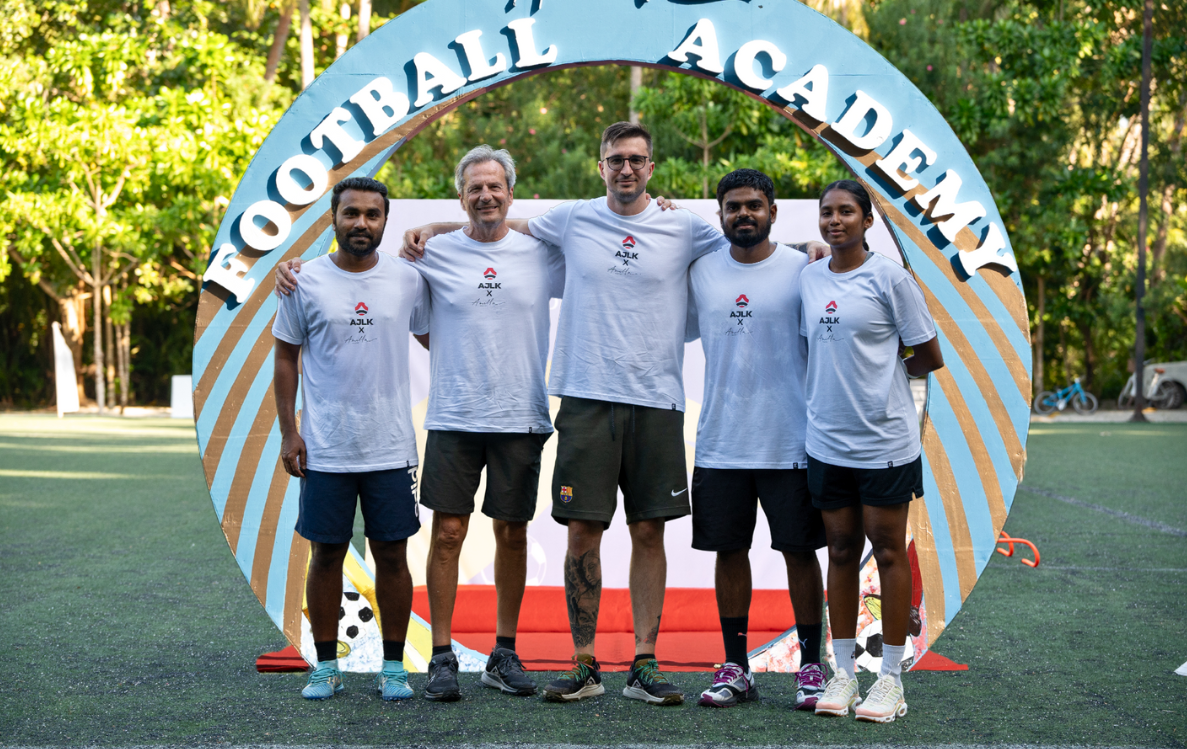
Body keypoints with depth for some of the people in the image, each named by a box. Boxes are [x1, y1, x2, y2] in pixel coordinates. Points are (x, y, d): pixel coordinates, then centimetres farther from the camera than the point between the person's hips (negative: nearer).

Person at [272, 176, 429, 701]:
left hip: (391, 447, 1)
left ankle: (393, 667, 15)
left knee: (392, 554, 4)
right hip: (324, 449, -1)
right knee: (327, 554, 6)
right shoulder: (305, 282, 0)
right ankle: (325, 667, 17)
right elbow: (286, 357, 6)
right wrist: (288, 432, 0)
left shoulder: (408, 280, 2)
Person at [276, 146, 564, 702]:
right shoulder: (434, 253, 2)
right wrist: (298, 271, -2)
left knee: (512, 534, 8)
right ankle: (442, 657, 6)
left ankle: (504, 655, 19)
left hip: (521, 419, 1)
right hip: (453, 419, -1)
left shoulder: (542, 254, 5)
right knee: (447, 533, -3)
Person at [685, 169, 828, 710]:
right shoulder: (700, 272, 6)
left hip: (790, 442, -3)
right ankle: (735, 668, 18)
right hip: (720, 442, 3)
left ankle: (811, 666, 14)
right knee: (729, 550, 8)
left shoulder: (802, 269, -2)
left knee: (799, 550, 3)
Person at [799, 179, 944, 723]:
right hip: (827, 442, 5)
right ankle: (843, 674, 17)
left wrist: (885, 372, 6)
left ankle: (891, 679, 10)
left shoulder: (890, 277, -6)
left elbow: (929, 357, -2)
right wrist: (837, 383, 7)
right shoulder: (810, 280, 9)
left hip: (884, 442, -4)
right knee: (841, 552, 9)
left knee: (888, 552, 2)